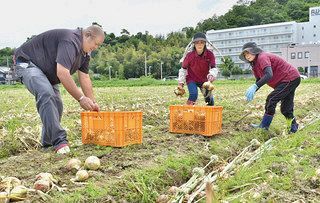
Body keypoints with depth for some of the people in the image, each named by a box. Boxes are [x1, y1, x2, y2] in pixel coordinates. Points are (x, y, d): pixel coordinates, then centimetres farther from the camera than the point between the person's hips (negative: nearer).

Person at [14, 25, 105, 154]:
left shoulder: (84, 52, 4)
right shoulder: (70, 41, -29)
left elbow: (84, 78, 5)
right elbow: (62, 73, -37)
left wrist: (93, 102, 0)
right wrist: (80, 98, -32)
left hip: (47, 73, 10)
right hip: (27, 62, -10)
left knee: (56, 105, 3)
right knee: (47, 94, -31)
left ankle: (47, 143, 16)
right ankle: (59, 141, -33)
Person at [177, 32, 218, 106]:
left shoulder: (210, 54, -16)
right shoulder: (189, 55, -19)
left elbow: (213, 68, -18)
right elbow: (183, 69, -7)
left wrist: (211, 75, -41)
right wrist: (181, 83, -6)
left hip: (204, 80, 2)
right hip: (192, 79, -2)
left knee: (209, 98, 1)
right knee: (193, 94, -27)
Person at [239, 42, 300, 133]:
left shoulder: (262, 57, -21)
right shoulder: (255, 64, 10)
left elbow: (269, 75, -37)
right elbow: (259, 80, 14)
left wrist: (254, 86, -45)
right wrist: (252, 92, -3)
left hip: (290, 79, -10)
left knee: (271, 100, -13)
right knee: (285, 108, 13)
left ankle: (263, 126, -6)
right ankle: (293, 127, 22)